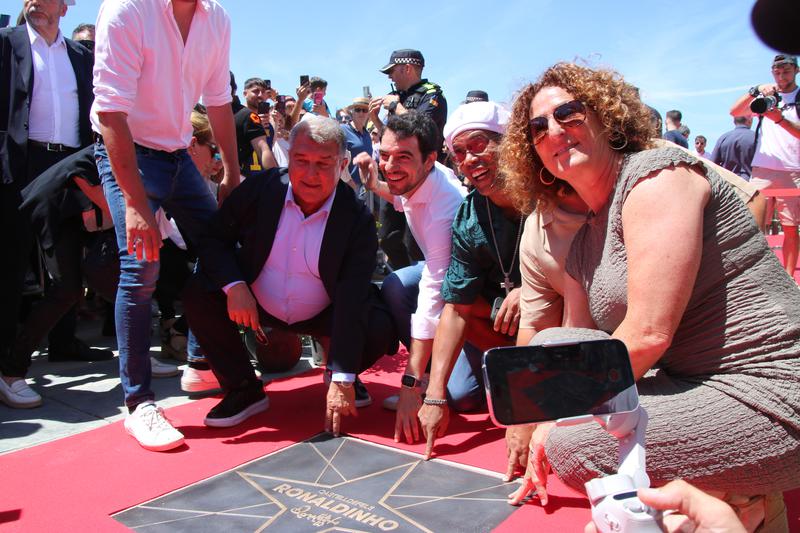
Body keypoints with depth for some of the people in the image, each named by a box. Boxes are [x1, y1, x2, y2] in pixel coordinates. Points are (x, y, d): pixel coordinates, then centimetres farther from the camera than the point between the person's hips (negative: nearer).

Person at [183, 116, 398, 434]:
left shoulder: (358, 219, -20)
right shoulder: (258, 189, -14)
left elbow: (352, 299, -26)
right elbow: (214, 239, -7)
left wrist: (342, 380, -31)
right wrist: (234, 285, -28)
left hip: (324, 314, -1)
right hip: (255, 304, 2)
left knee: (381, 330, -25)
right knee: (198, 295, -22)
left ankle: (340, 369, 11)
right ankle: (244, 390, -4)